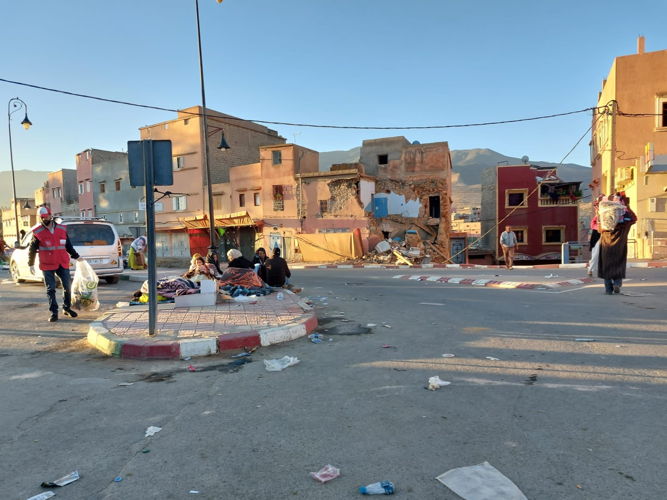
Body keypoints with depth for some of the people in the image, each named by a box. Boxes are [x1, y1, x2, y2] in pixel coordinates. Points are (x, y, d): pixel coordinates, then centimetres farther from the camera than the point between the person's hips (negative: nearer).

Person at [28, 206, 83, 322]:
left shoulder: (62, 229, 6)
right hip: (47, 265, -3)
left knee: (67, 286, 6)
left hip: (62, 264, 3)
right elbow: (32, 249, 3)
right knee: (51, 289, 2)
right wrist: (31, 264, 4)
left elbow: (68, 245, 15)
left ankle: (67, 308, 24)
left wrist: (76, 256, 11)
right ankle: (54, 313, 8)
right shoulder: (37, 232, -3)